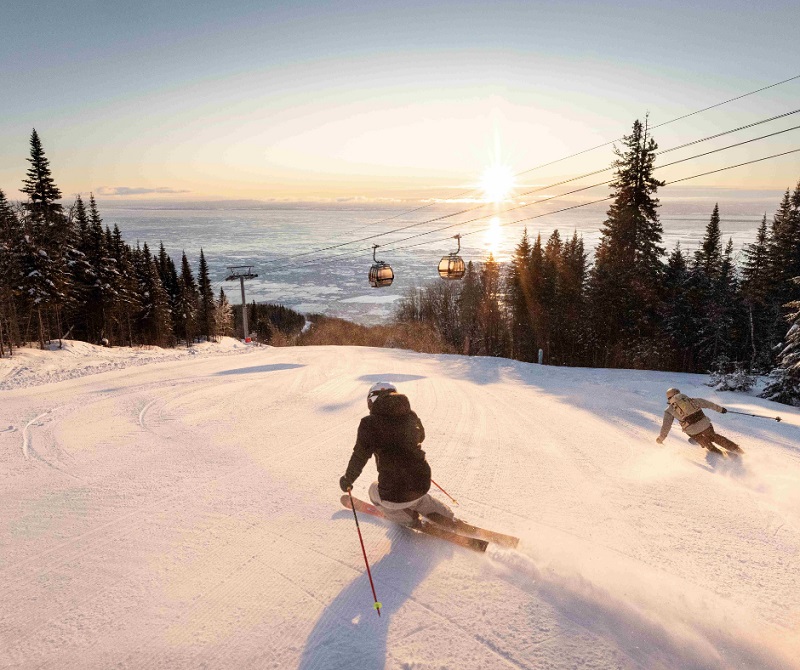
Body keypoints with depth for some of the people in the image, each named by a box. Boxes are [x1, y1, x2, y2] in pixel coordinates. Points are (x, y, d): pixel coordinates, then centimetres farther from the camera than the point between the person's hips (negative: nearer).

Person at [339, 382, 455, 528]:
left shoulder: (370, 423, -11)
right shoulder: (411, 417, 4)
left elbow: (359, 457, -10)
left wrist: (348, 479, 8)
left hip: (395, 494, -5)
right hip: (422, 484, 5)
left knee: (374, 491, 29)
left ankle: (408, 519, 23)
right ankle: (448, 519, 28)